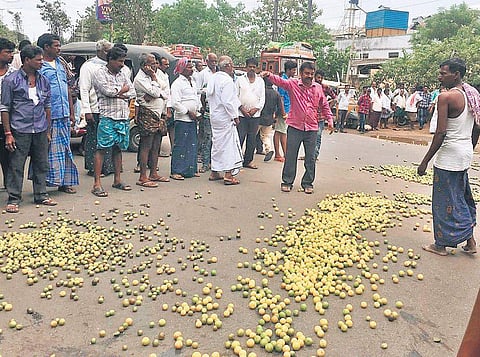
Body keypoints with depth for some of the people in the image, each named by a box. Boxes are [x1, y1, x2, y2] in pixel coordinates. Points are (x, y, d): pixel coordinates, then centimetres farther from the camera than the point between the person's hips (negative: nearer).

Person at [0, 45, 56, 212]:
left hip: (40, 130, 5)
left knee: (41, 164, 10)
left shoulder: (43, 80, 10)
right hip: (20, 131, -4)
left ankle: (41, 195, 22)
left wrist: (48, 130, 13)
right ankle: (14, 199, 11)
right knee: (16, 166, 1)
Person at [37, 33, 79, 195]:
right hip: (48, 117, -7)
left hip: (64, 116, 7)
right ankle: (44, 183, 6)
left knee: (65, 150, 10)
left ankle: (65, 182, 19)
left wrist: (71, 113, 16)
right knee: (49, 150, -3)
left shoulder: (60, 65, 17)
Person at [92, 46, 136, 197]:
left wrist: (117, 93, -7)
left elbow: (132, 92, 10)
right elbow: (107, 90, -16)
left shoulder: (122, 74, 17)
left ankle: (117, 180, 20)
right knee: (102, 148, -6)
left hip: (123, 117, 6)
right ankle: (97, 184, -5)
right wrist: (124, 88, 0)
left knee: (118, 148, 11)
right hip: (107, 117, -6)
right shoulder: (100, 73, -1)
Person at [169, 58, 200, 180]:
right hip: (182, 119, -8)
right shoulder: (177, 83, -10)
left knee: (192, 145, 11)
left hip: (192, 119, 8)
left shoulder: (192, 81, 17)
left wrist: (197, 111, 13)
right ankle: (176, 171, 1)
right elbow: (175, 103, -16)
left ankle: (190, 170, 19)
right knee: (180, 145, -5)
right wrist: (188, 112, -13)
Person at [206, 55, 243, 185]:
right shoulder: (227, 81, -17)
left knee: (217, 143, 16)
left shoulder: (213, 78, 9)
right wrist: (235, 116, -13)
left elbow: (209, 96, 16)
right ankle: (228, 175, -2)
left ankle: (214, 172, 23)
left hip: (214, 115, 9)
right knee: (229, 144, -3)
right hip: (225, 117, -9)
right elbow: (228, 102, -21)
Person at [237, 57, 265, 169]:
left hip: (255, 114, 2)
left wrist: (256, 109, -5)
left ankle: (248, 161, 14)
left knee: (252, 138, 6)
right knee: (239, 137, -8)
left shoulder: (260, 80, 12)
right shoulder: (240, 79, 7)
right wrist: (241, 108, -8)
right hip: (241, 113, -2)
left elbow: (262, 98, 9)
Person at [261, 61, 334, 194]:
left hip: (312, 128, 2)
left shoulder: (318, 88, 8)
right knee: (290, 156, 3)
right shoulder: (293, 84, 0)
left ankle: (308, 183, 18)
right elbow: (279, 81, -16)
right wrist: (269, 75, -34)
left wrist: (329, 119, 10)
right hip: (295, 127, -2)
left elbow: (324, 105, 17)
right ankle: (287, 182, 15)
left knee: (310, 158, 7)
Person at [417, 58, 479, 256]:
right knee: (463, 197, 20)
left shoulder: (446, 97, -17)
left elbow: (441, 133, -22)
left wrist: (425, 161, -17)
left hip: (449, 157, -8)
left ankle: (441, 244, 15)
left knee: (444, 201, 3)